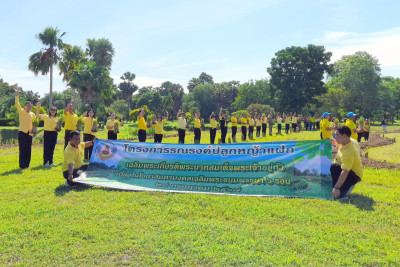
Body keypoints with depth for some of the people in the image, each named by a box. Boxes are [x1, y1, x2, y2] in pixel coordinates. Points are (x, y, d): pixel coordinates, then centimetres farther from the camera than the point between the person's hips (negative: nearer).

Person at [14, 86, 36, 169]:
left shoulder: (32, 114, 10)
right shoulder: (21, 111, -2)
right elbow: (17, 104, -16)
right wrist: (17, 94, -27)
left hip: (29, 133, 4)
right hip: (22, 132, -4)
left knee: (28, 149, 7)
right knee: (22, 149, -4)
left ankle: (27, 164, 16)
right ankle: (22, 165, 3)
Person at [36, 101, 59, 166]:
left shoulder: (57, 118, 9)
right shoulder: (46, 116, -3)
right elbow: (37, 115, -15)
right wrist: (38, 107, -23)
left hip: (54, 133, 4)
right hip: (47, 133, -4)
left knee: (52, 148, 10)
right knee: (46, 148, -1)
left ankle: (51, 161, 19)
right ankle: (45, 162, 6)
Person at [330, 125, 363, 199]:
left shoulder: (348, 152, -35)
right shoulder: (351, 141, -7)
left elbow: (345, 172, -41)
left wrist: (336, 188, -44)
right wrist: (336, 143, 5)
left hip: (354, 176, -10)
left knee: (334, 167, -34)